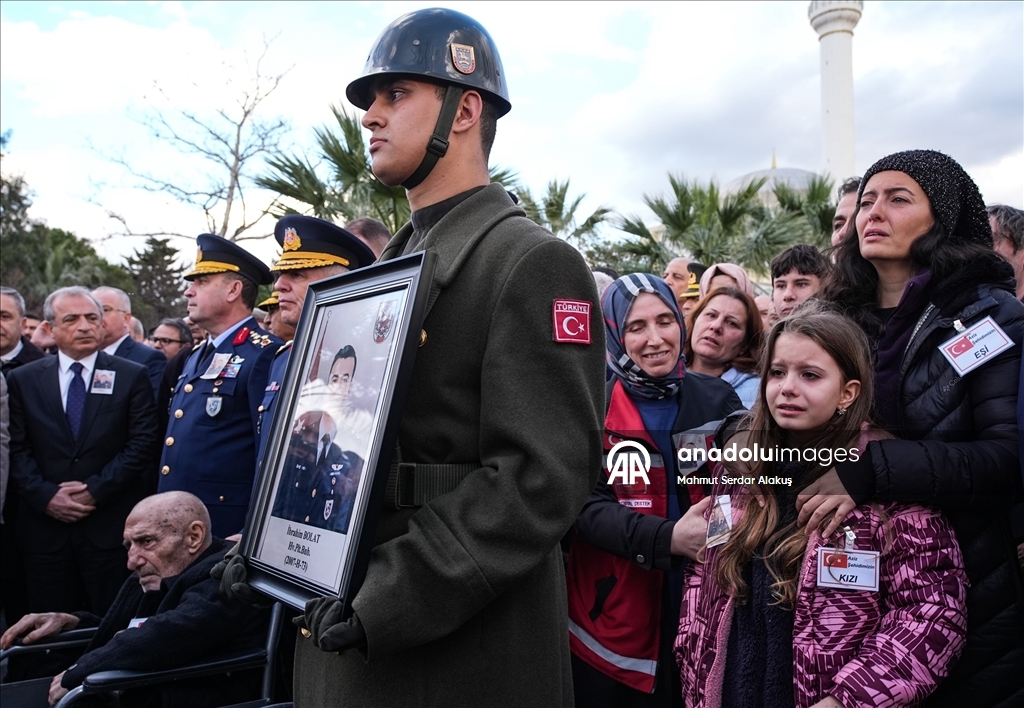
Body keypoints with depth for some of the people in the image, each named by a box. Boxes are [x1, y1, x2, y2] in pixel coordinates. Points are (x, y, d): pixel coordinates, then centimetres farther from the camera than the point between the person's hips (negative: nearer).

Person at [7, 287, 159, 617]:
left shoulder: (132, 377, 2)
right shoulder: (22, 380, 8)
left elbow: (142, 444, -4)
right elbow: (16, 450, 4)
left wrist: (96, 490, -10)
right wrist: (45, 496, -9)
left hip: (111, 526, -2)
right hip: (45, 525, 2)